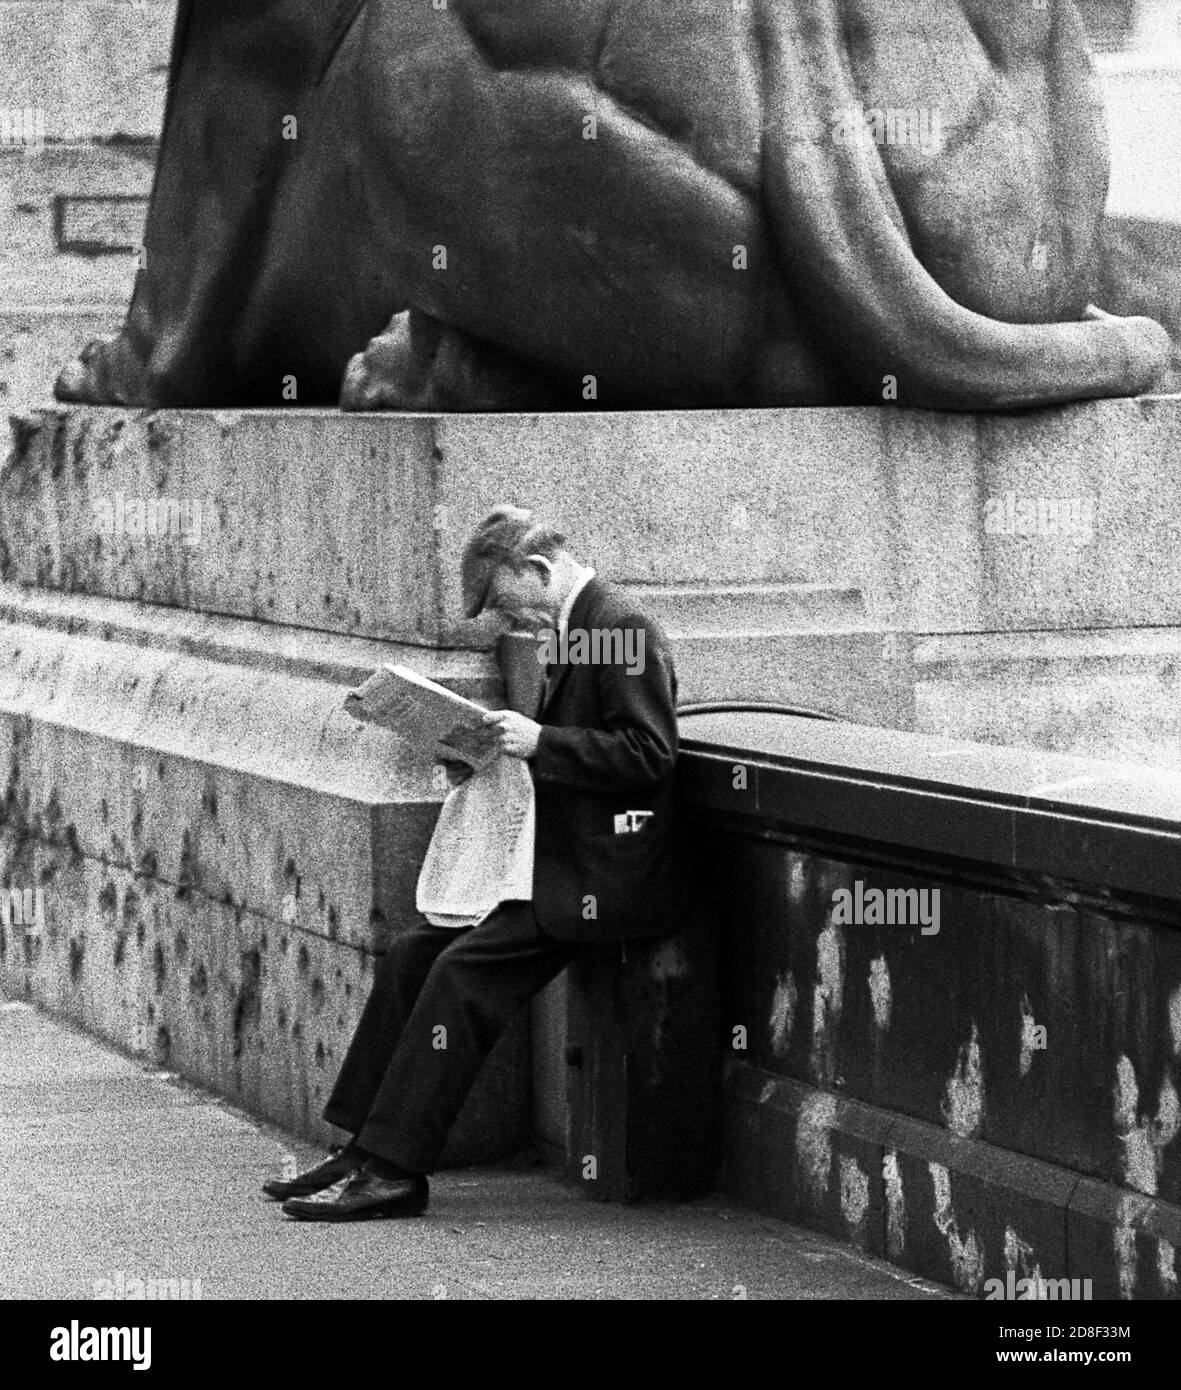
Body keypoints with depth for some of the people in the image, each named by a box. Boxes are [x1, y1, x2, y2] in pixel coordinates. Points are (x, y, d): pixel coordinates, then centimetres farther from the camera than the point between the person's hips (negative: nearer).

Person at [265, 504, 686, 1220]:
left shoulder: (625, 629, -13)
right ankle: (367, 1150, 3)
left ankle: (395, 1171, -17)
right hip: (559, 863, 10)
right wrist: (508, 744, 8)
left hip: (603, 877, -10)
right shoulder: (574, 632, 17)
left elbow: (647, 755, -20)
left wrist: (539, 740, -21)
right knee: (414, 953, 1)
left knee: (464, 969, -19)